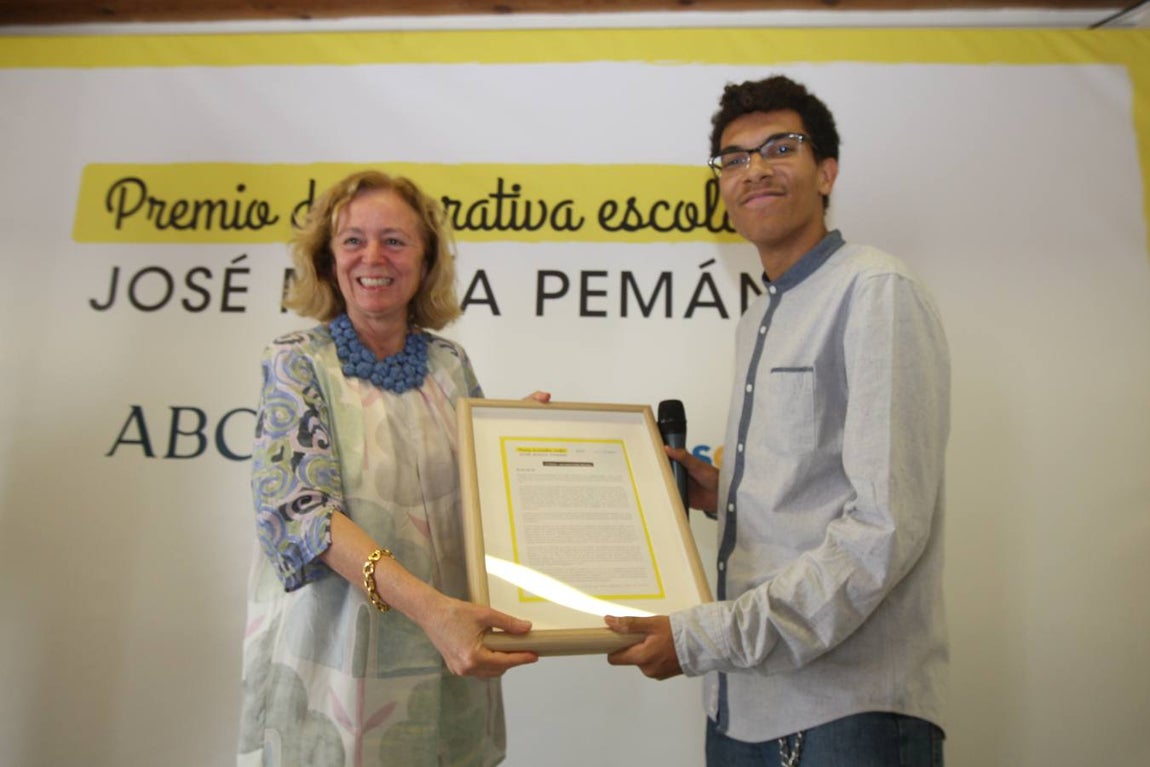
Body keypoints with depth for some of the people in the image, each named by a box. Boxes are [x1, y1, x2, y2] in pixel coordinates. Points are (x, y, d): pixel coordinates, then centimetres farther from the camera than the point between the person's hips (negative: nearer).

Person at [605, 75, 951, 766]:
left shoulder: (877, 292, -13)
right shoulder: (758, 321, 14)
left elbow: (887, 526, -21)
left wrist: (707, 637, -21)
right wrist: (724, 494, 4)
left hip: (850, 708, -7)